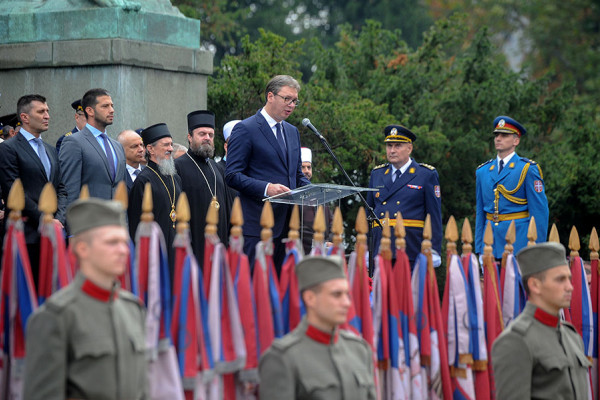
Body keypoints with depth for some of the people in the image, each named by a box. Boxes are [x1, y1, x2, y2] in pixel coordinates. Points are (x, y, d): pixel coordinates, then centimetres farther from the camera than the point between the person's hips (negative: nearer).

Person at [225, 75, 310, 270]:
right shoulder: (245, 129, -4)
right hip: (258, 224, -7)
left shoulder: (293, 132, 20)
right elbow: (232, 175, -10)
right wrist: (266, 188, -22)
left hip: (288, 222, 7)